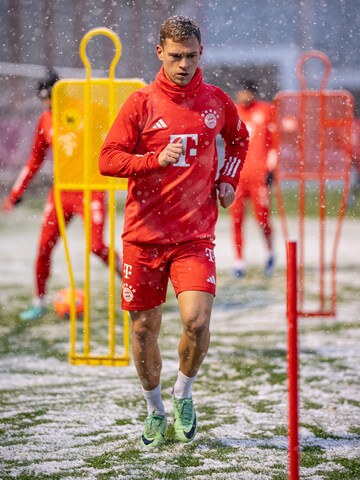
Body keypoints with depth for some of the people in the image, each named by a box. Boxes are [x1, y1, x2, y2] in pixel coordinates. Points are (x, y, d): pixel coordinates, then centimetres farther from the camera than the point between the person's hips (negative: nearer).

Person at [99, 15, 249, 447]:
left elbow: (238, 139, 27)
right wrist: (157, 159, -22)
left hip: (196, 235, 0)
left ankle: (184, 394, 11)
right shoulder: (141, 104, -3)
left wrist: (229, 178, 11)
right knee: (144, 327, 7)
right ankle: (154, 409, 29)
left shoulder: (217, 102, 5)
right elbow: (108, 159, -8)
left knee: (196, 320, -17)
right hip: (144, 234, 0)